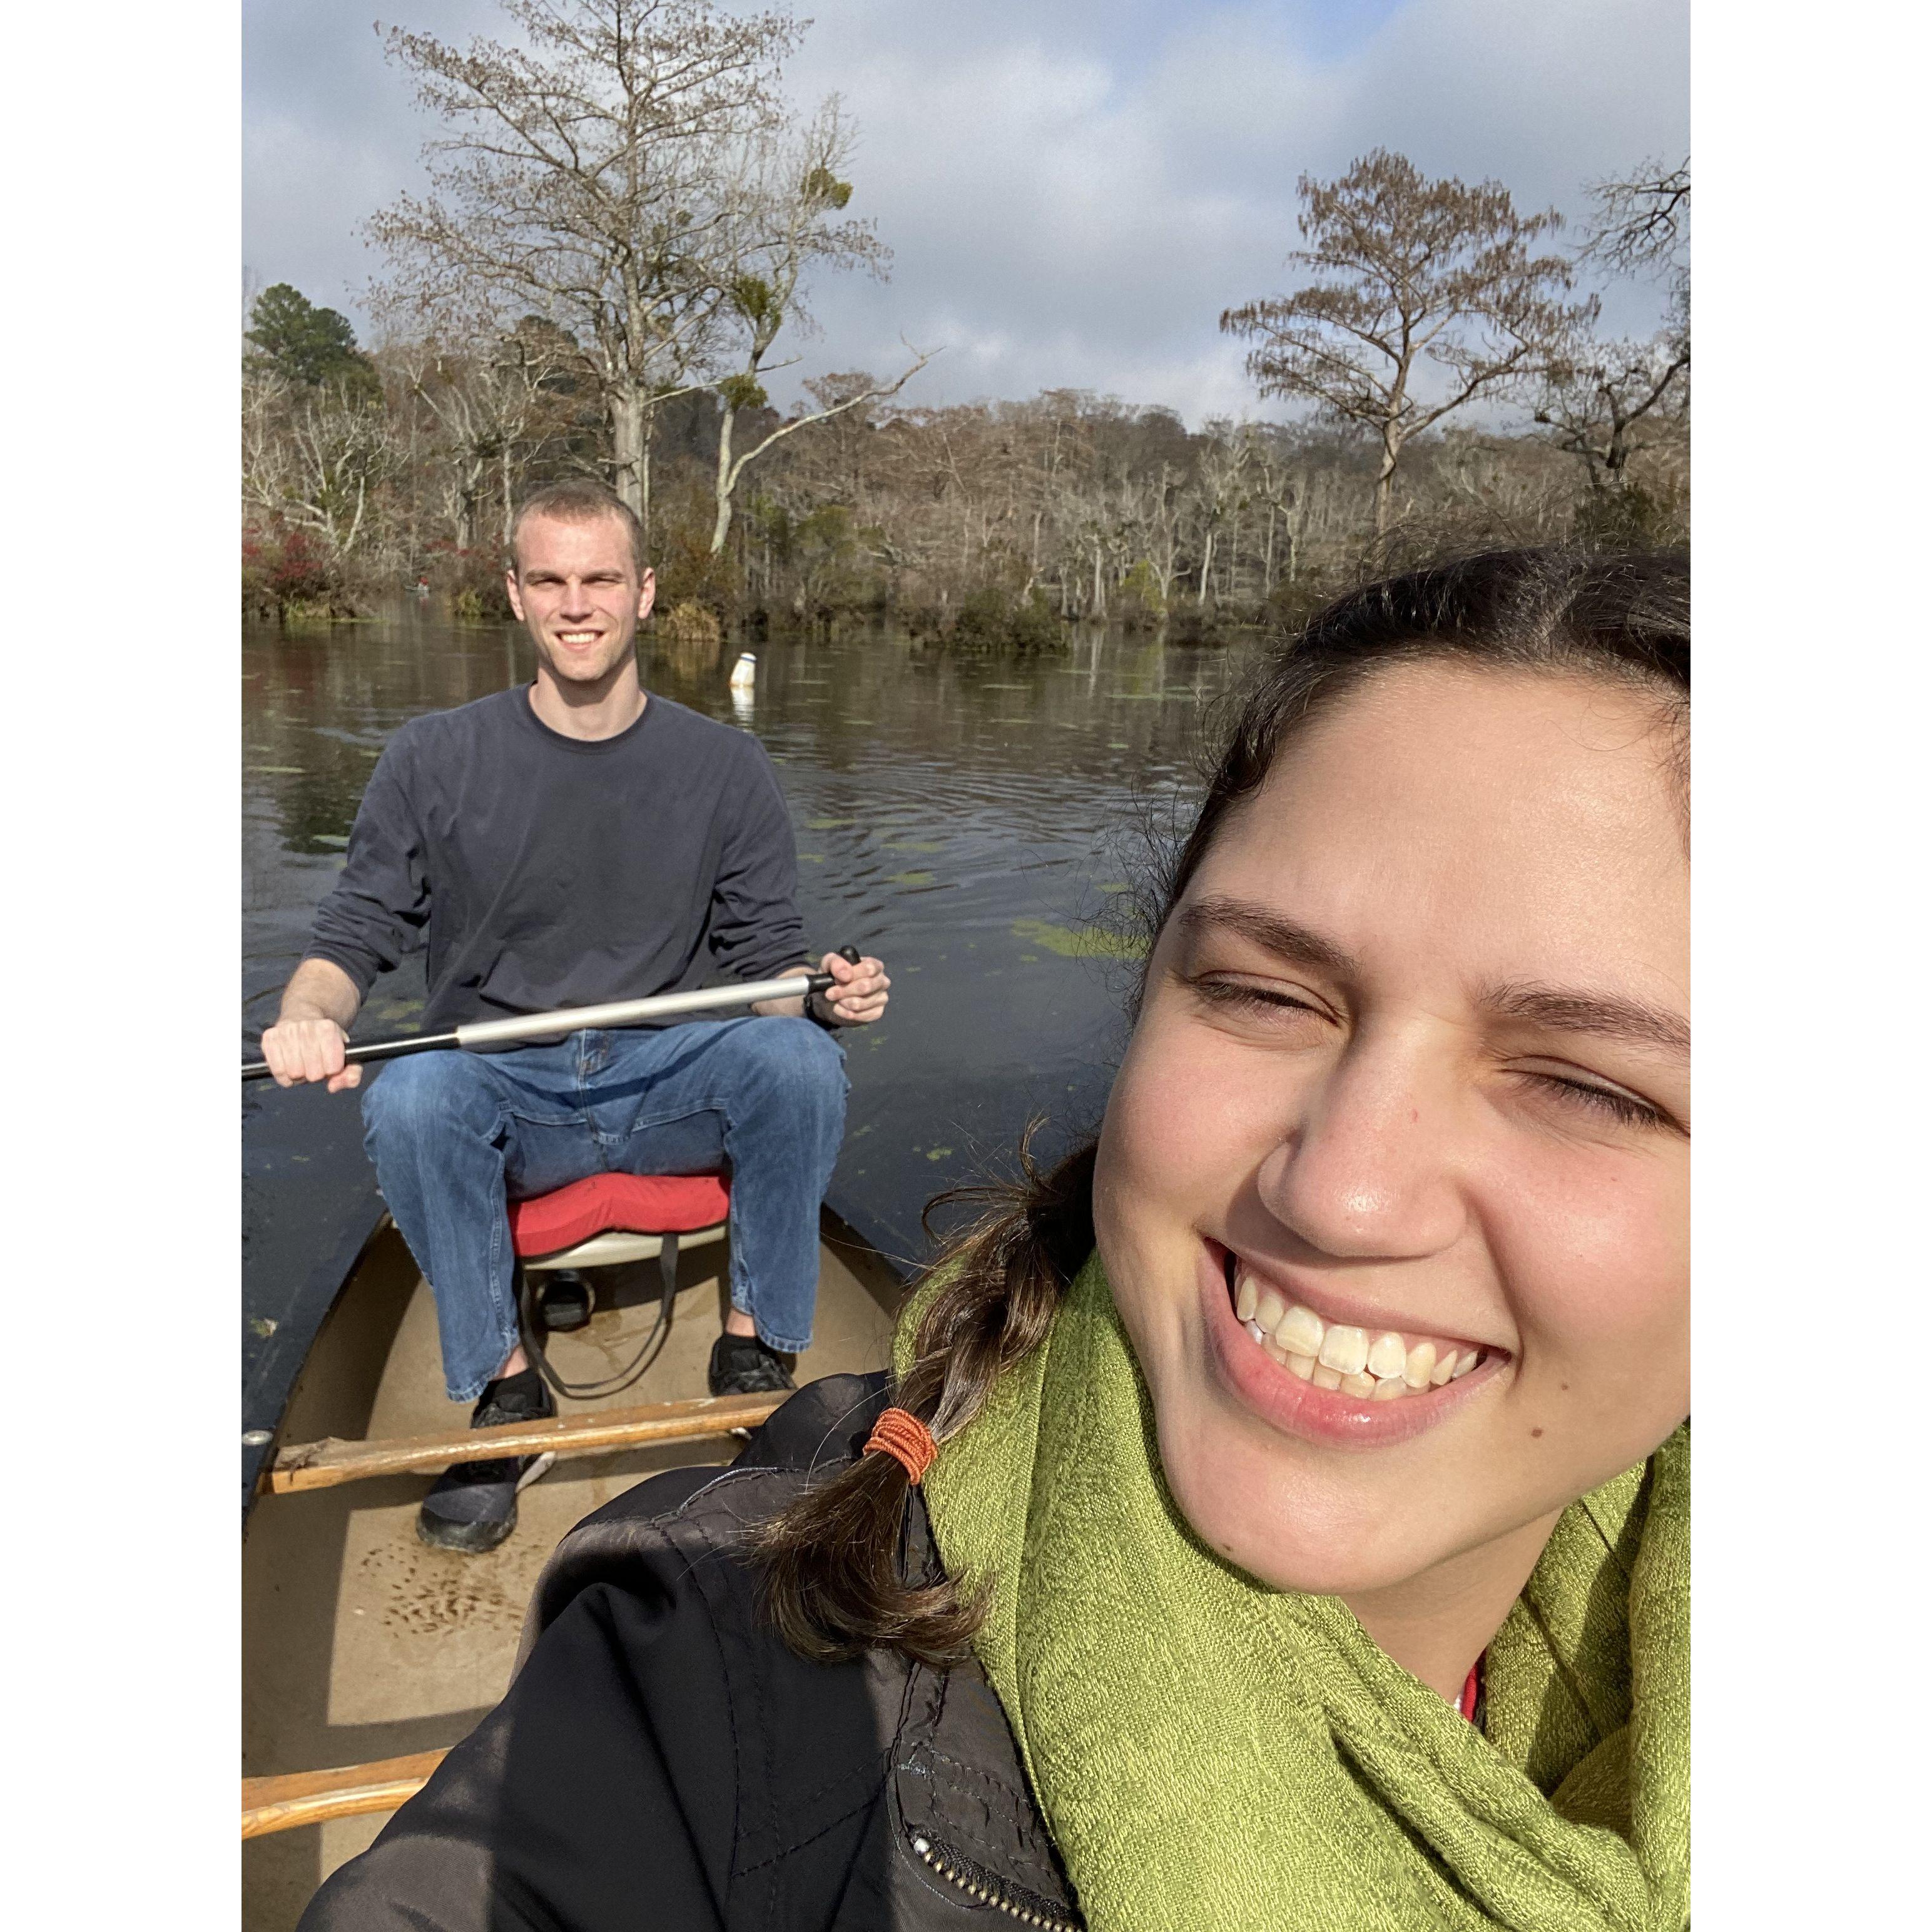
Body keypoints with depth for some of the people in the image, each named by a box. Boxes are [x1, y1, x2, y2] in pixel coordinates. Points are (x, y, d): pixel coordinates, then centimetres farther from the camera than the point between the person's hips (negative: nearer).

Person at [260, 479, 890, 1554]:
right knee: (410, 1097, -33)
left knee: (798, 1056, -30)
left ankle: (758, 1353, -9)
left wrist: (828, 993, -18)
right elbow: (357, 936, 4)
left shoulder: (725, 766, 4)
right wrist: (311, 1015, -19)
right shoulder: (435, 761, 3)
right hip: (503, 1093, 0)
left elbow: (766, 960, 6)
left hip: (676, 1086, 0)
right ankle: (505, 1392, -11)